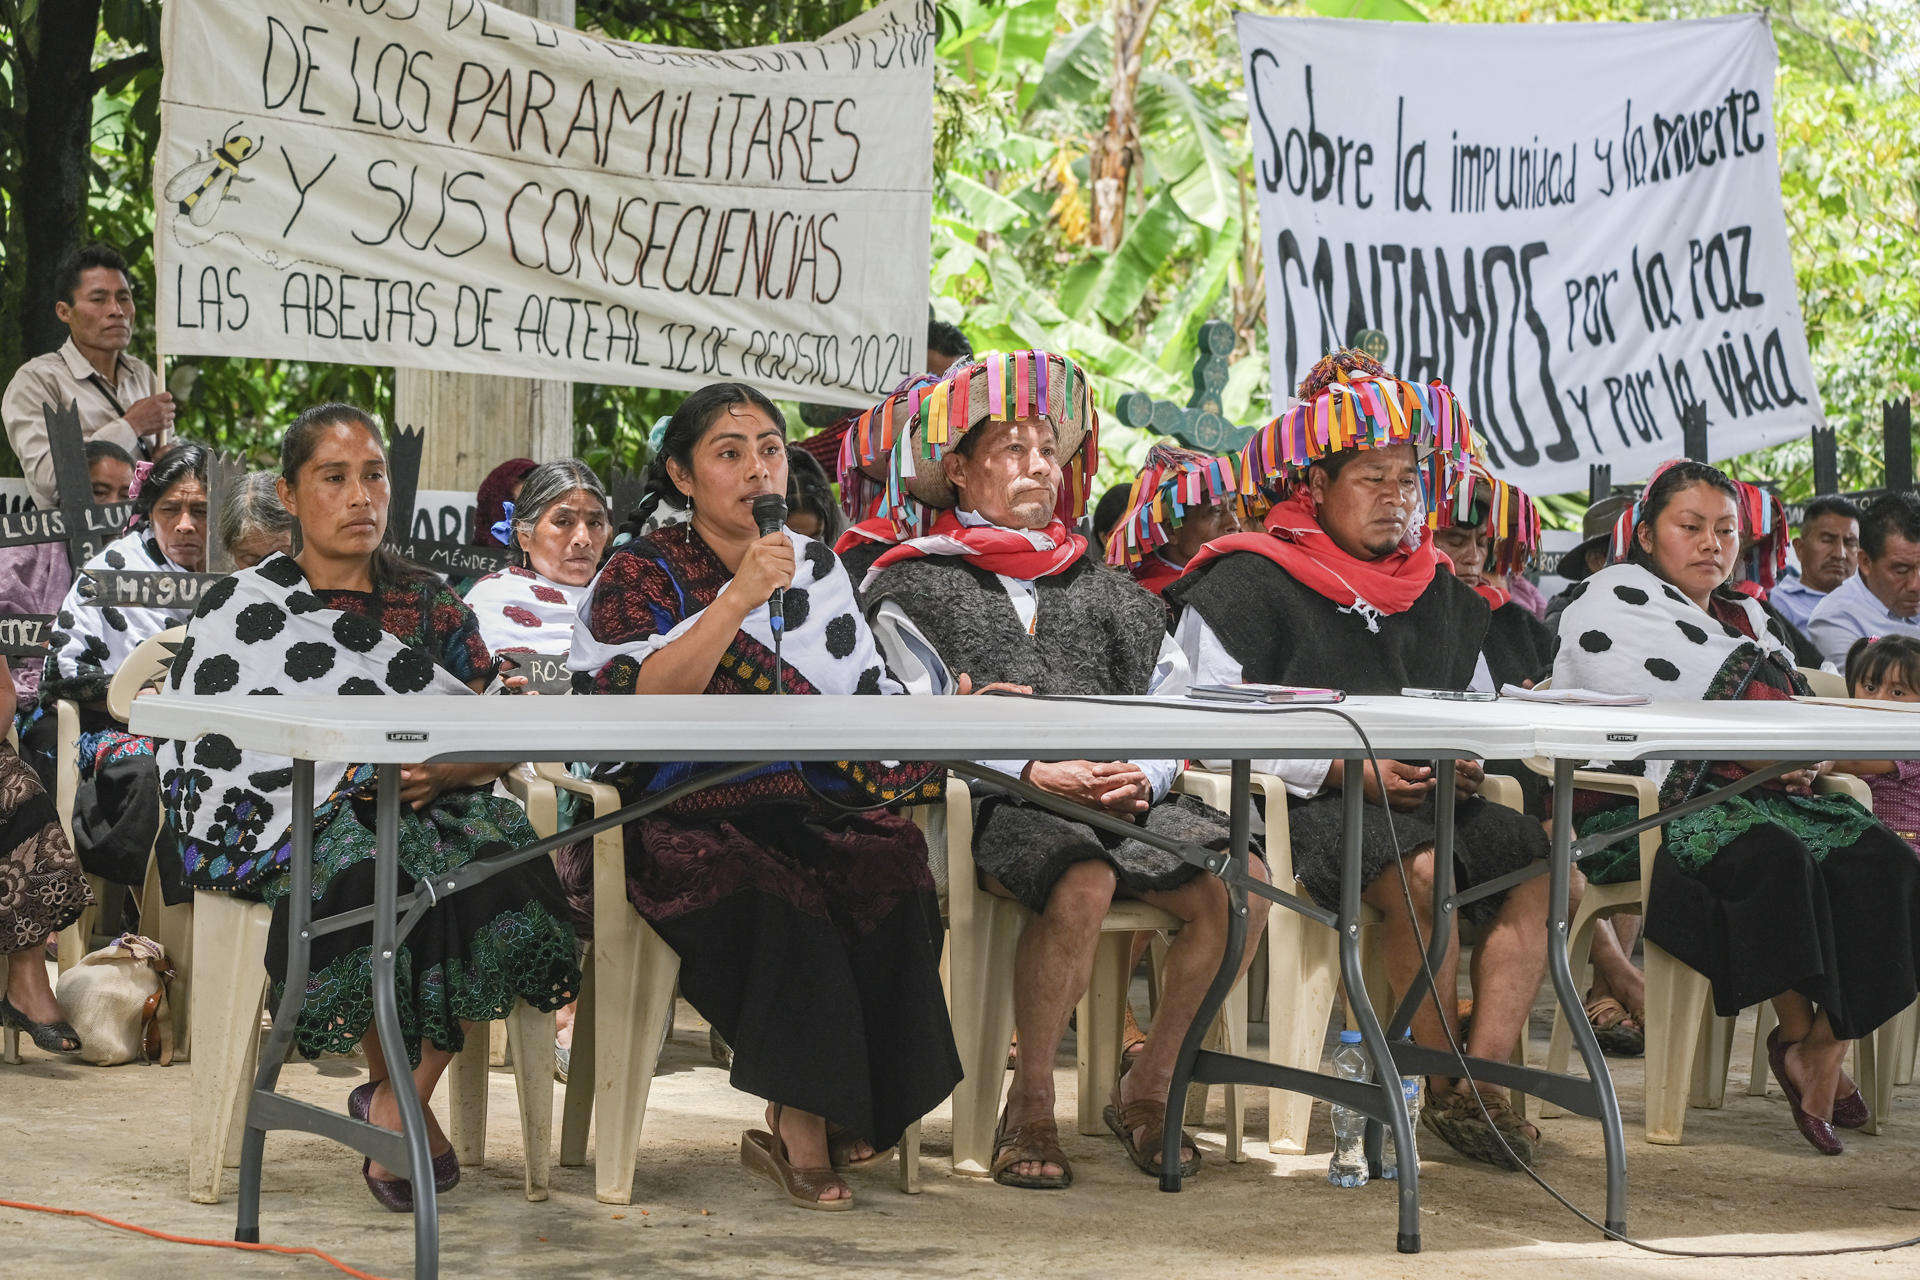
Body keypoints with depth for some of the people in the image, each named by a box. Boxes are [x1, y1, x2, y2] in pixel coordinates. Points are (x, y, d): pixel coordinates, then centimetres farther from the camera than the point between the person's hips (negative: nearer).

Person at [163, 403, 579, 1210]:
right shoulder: (244, 607, 9)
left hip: (432, 812, 3)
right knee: (370, 870, -38)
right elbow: (200, 753, -1)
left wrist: (440, 772, -13)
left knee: (503, 864, -31)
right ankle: (394, 1094, -15)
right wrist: (340, 777, -14)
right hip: (294, 833, -3)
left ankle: (399, 1101, -16)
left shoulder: (430, 605, 17)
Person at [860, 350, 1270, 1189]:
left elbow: (1171, 702, 17)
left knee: (1238, 885, -22)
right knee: (1082, 885, -36)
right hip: (992, 804, -4)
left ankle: (1147, 1086, -3)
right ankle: (1030, 1105, -18)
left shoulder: (1099, 586, 27)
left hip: (1125, 796, 5)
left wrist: (1143, 775, -6)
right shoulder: (914, 587, 13)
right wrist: (1031, 772, -17)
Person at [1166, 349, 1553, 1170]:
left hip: (1426, 799, 6)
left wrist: (1468, 764, -1)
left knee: (1540, 863, -20)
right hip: (1300, 809, -6)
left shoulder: (1441, 596, 21)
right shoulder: (1247, 582, 0)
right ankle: (1439, 1091, -21)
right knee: (1423, 872, -34)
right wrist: (1352, 772, -16)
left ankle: (1485, 1072, -22)